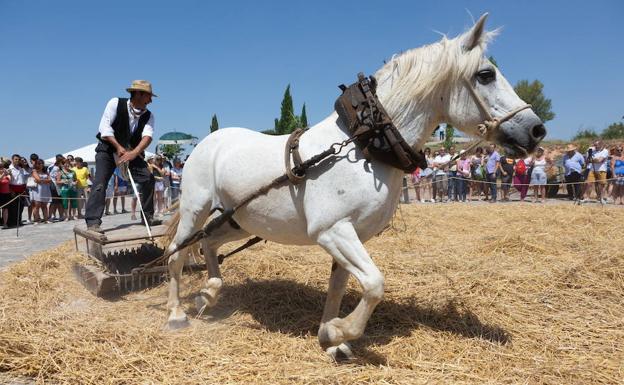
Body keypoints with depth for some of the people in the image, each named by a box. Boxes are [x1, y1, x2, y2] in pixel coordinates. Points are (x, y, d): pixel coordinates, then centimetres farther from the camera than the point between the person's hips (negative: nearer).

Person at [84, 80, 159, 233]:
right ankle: (93, 222, -19)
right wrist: (119, 147, -28)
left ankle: (148, 217, 3)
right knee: (100, 182, -19)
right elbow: (104, 127, -20)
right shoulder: (115, 103, -17)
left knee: (148, 178, -9)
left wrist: (134, 153, -40)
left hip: (132, 152, 4)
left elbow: (147, 136, -23)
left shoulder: (148, 116, -8)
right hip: (108, 148, -4)